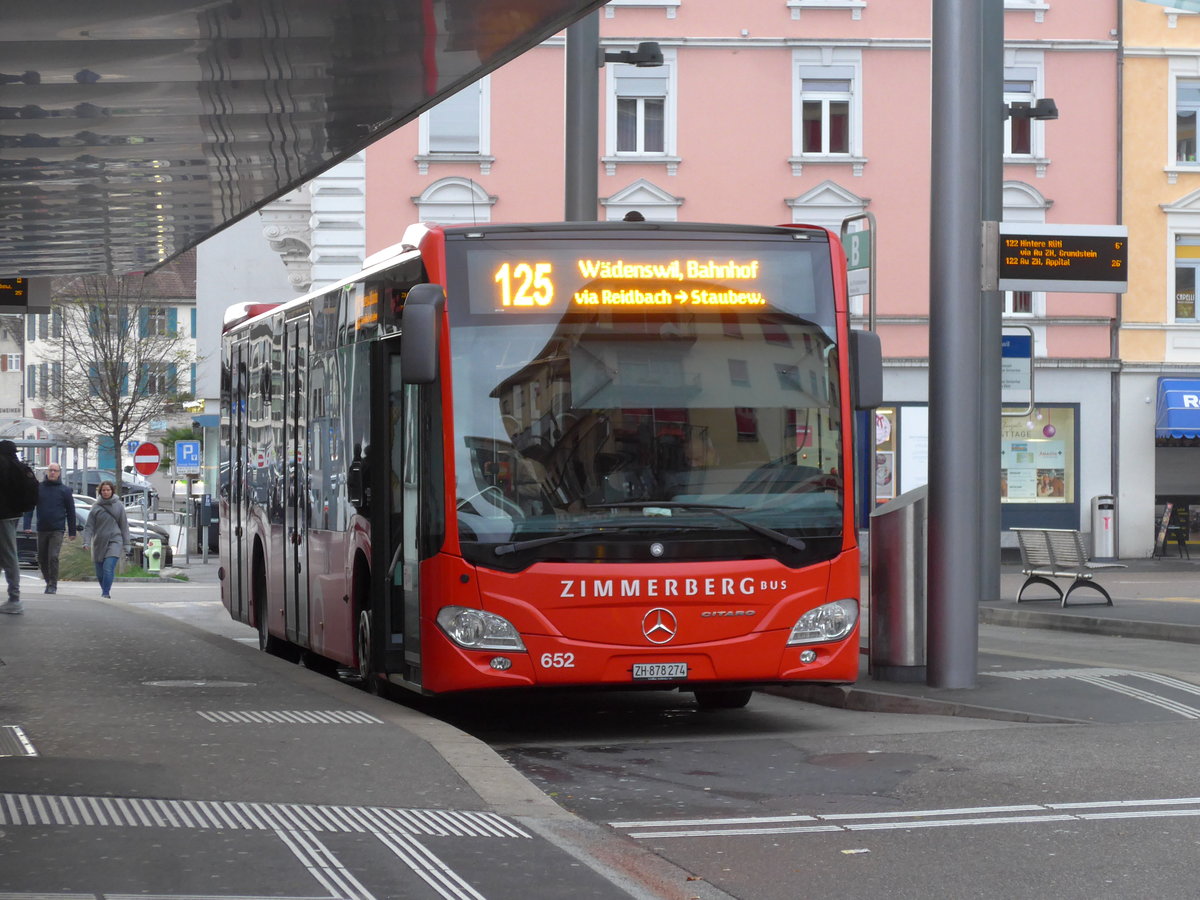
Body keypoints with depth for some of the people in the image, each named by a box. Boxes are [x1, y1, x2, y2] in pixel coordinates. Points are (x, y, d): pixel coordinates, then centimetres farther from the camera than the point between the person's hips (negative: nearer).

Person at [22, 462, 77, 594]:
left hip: (57, 530, -3)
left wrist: (72, 532, 5)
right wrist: (27, 525, -6)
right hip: (42, 529, 3)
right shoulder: (38, 488, 6)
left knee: (53, 557, -14)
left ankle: (53, 585, -9)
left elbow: (71, 512, 7)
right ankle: (49, 582, 25)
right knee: (42, 559, 8)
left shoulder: (65, 490, 3)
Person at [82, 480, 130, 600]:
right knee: (100, 572, 8)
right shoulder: (96, 507, 3)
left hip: (114, 541, -2)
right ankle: (105, 591, 28)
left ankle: (105, 594, -18)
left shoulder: (119, 506, 3)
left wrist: (126, 544, 3)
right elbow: (89, 526, 1)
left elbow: (124, 526, 6)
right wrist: (86, 541, -12)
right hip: (99, 543, 2)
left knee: (108, 568, -18)